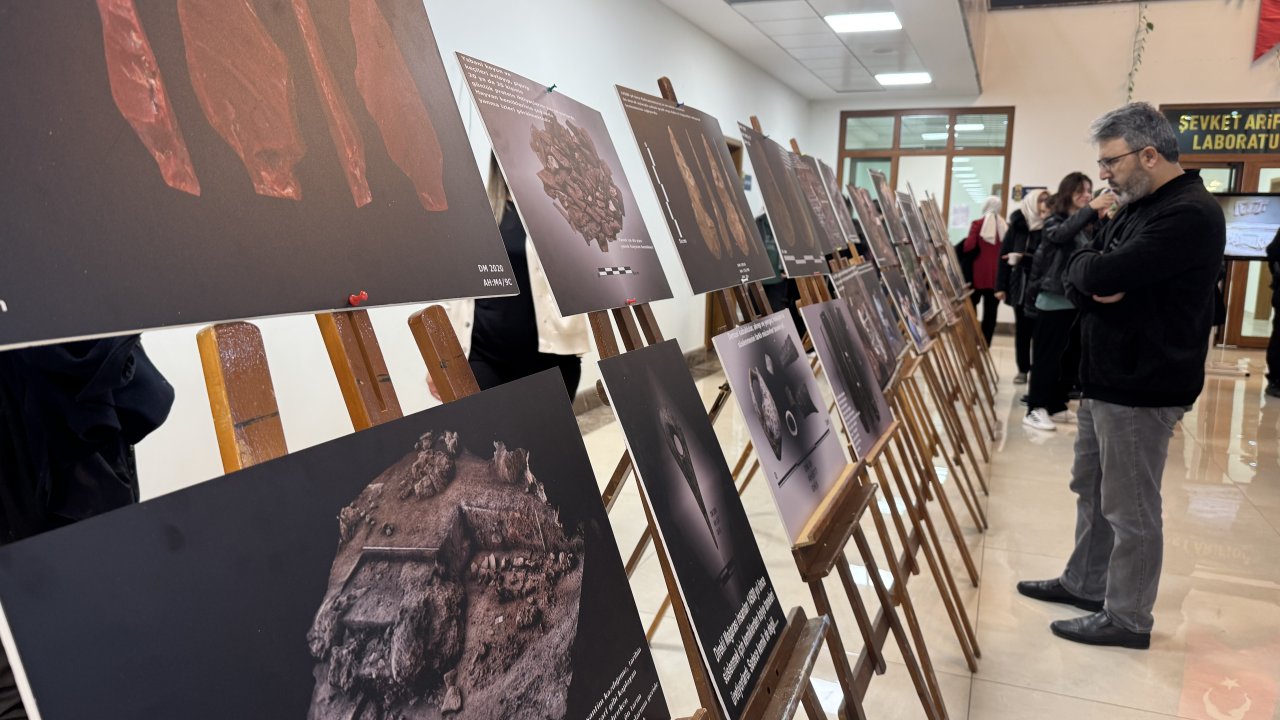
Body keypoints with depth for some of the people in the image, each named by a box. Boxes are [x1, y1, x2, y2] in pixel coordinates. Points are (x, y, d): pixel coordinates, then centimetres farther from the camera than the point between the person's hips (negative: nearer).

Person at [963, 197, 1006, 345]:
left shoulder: (977, 224, -4)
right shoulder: (1006, 226, 4)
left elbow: (968, 247, -11)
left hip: (978, 273, -2)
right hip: (997, 274, 2)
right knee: (990, 313, 3)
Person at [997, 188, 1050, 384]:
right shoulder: (1017, 225, 2)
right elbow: (1004, 255, 2)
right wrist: (1001, 286, -2)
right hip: (1019, 285, 1)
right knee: (1022, 329, 9)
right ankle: (1023, 369, 18)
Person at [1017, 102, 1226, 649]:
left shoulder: (1190, 214, -19)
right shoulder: (1137, 209, 13)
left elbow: (1099, 274, -29)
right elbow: (1077, 284, 7)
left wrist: (1086, 266, -7)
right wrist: (1094, 286, -15)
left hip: (1141, 389, -10)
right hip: (1107, 378, 10)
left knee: (1129, 508, 2)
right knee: (1091, 489, 19)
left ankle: (1127, 619, 16)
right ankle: (1084, 584, 35)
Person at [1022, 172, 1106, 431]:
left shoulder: (1088, 226, 10)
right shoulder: (1054, 222, -5)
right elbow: (1062, 234, -29)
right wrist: (1090, 209, -39)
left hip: (1078, 302, 6)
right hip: (1054, 301, -6)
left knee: (1071, 358, 10)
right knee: (1047, 357, -4)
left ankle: (1057, 406, 21)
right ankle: (1035, 410, 2)